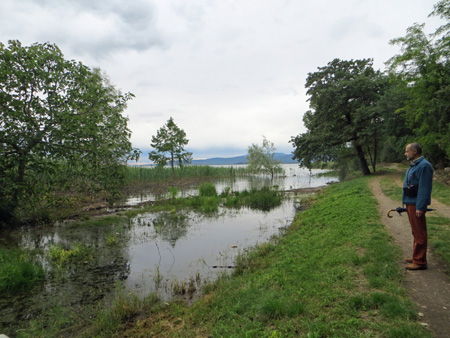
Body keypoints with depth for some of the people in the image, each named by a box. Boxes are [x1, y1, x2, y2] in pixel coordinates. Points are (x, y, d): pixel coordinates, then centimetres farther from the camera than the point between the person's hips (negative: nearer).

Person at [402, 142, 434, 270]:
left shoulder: (424, 166, -17)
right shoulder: (414, 165, 14)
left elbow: (424, 188, -22)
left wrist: (420, 207, -23)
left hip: (416, 205, -10)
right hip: (410, 203, 10)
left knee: (419, 233, -2)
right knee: (416, 232, 17)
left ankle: (419, 262, 7)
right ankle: (416, 257, 28)